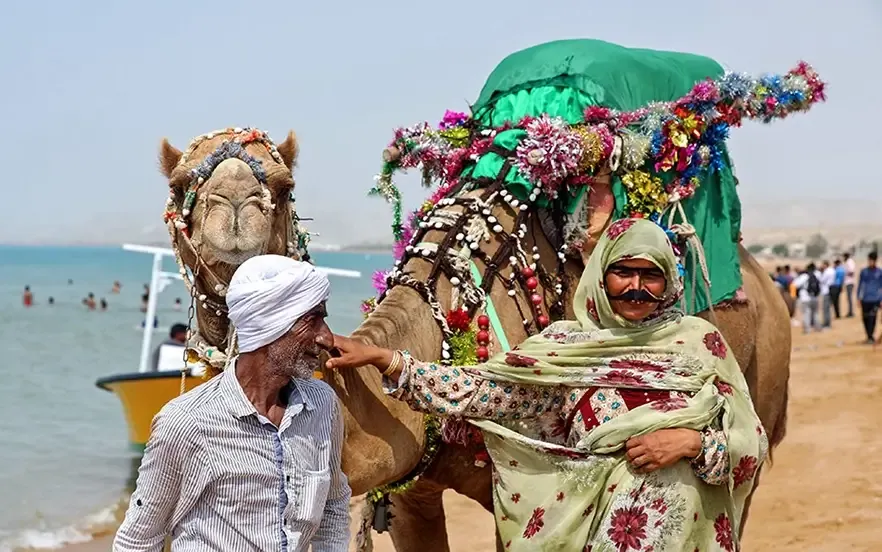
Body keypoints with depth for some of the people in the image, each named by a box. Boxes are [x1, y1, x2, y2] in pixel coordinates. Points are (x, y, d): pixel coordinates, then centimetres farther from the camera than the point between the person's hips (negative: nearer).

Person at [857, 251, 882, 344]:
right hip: (865, 299, 2)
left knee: (872, 318, -16)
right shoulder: (864, 271, 5)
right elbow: (860, 284, 10)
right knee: (865, 318, 6)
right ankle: (869, 336, 20)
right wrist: (858, 297, 5)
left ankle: (871, 336, -13)